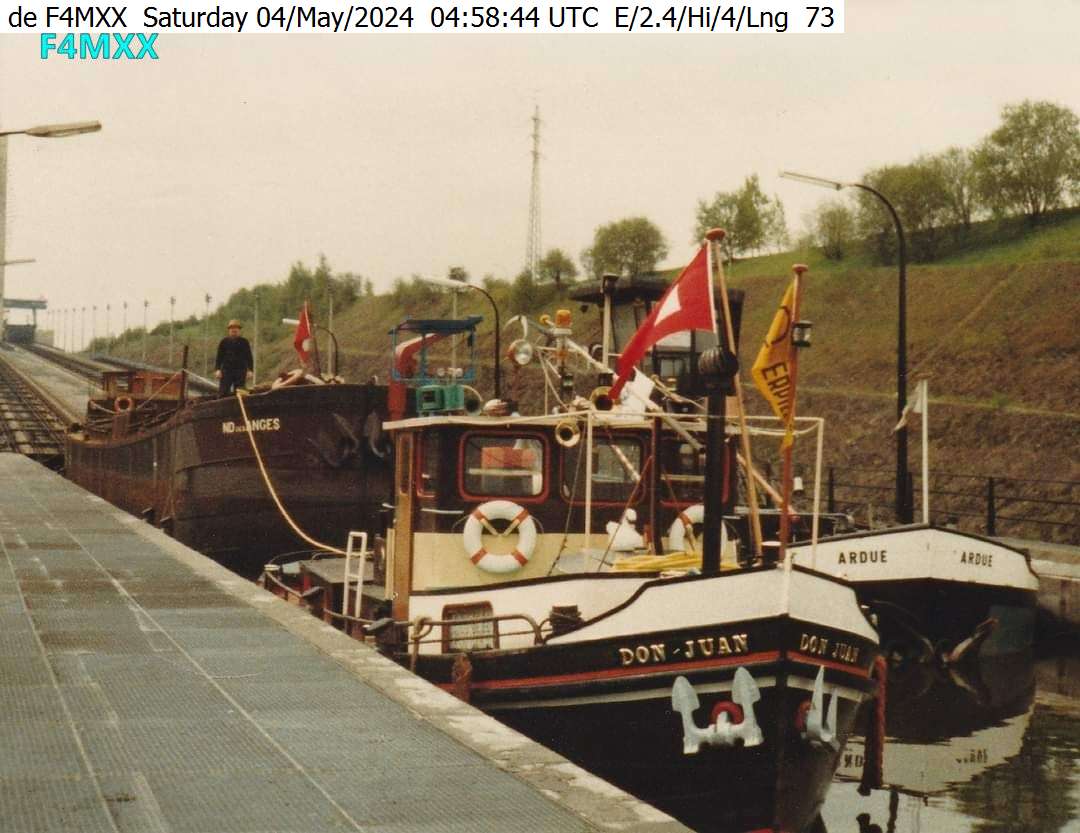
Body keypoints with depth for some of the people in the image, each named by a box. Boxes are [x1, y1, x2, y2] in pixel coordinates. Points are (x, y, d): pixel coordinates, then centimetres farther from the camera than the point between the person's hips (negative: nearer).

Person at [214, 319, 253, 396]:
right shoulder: (224, 342, 9)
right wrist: (217, 369, -5)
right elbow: (219, 357, 7)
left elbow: (249, 357, 7)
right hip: (226, 371, 0)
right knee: (222, 392, -8)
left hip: (240, 372, 0)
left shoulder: (244, 342, 8)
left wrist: (250, 370, -4)